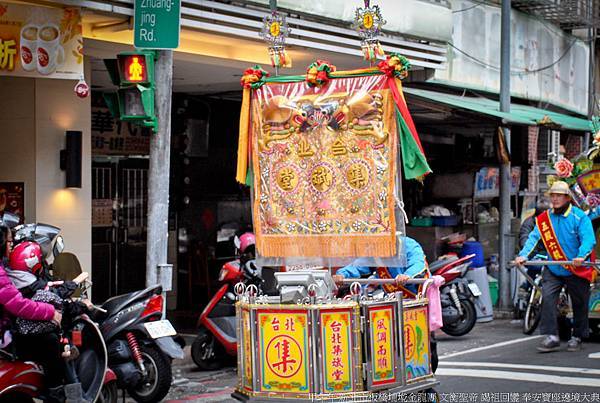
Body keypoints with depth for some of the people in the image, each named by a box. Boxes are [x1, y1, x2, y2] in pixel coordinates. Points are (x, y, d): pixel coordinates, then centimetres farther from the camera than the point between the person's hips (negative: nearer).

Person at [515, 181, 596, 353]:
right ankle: (551, 337, -10)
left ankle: (577, 337, 26)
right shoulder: (544, 218, 2)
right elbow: (534, 237, -5)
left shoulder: (579, 217, -10)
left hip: (577, 269, -2)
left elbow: (588, 239, -19)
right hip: (553, 269, 3)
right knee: (547, 299, -13)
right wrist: (523, 255, -21)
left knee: (579, 304, 9)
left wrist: (581, 256, -38)